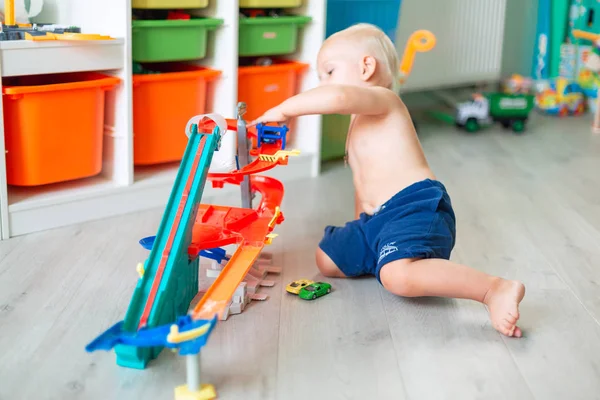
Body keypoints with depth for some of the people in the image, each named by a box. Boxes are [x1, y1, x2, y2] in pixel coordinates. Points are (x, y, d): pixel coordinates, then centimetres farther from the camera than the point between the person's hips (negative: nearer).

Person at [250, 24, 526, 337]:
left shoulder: (382, 99, -4)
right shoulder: (358, 125, 28)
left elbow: (339, 96, -27)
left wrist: (285, 109, -18)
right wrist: (360, 228, 25)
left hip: (414, 207, -11)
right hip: (377, 218, 11)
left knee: (399, 276, -35)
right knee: (328, 259, 15)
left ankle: (496, 289, -30)